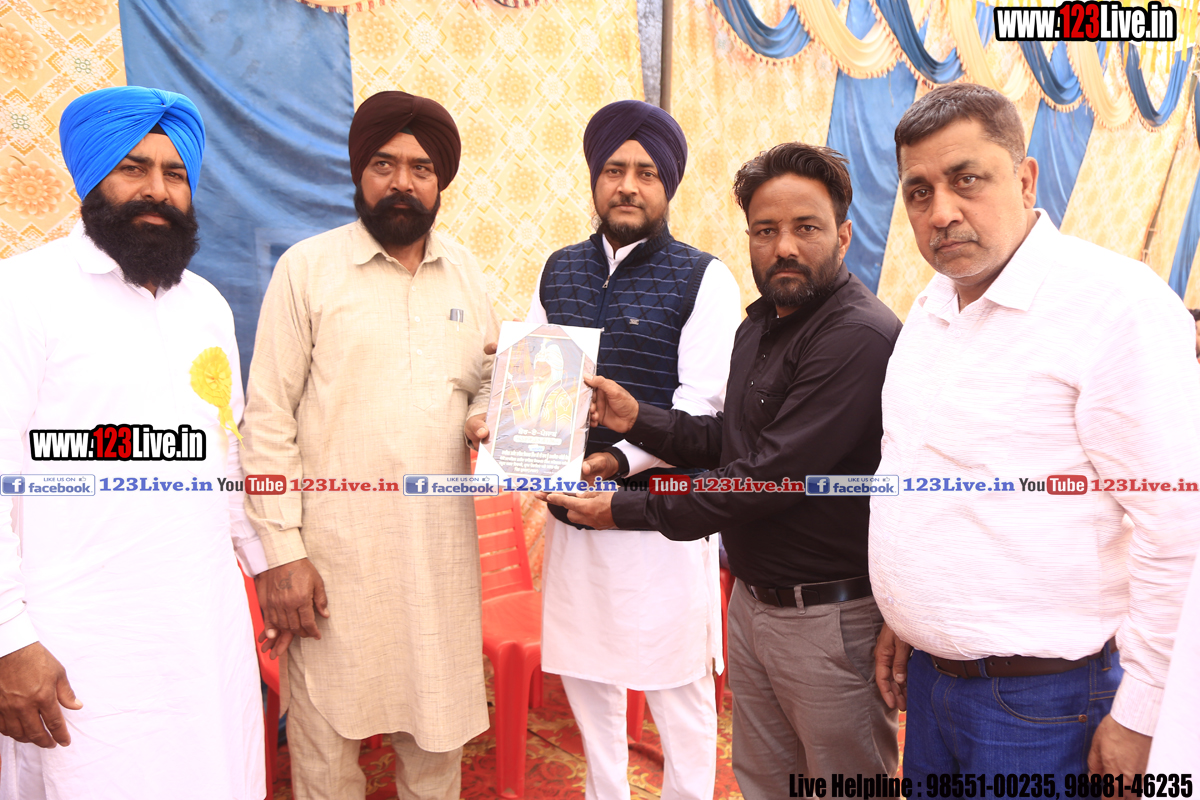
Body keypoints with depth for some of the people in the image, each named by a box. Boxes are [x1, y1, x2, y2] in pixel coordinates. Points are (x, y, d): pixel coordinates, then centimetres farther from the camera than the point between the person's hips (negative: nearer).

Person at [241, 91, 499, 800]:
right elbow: (269, 418, -5)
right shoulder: (307, 269, -3)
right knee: (327, 741, 7)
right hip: (334, 548, -3)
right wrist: (280, 552, -9)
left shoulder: (466, 272, 9)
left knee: (439, 729, 14)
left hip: (441, 543, 4)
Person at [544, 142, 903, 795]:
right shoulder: (760, 324, 10)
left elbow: (771, 474, -25)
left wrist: (630, 510, -17)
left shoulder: (860, 335, -22)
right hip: (752, 603, 8)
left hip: (829, 618, -8)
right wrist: (635, 418, -2)